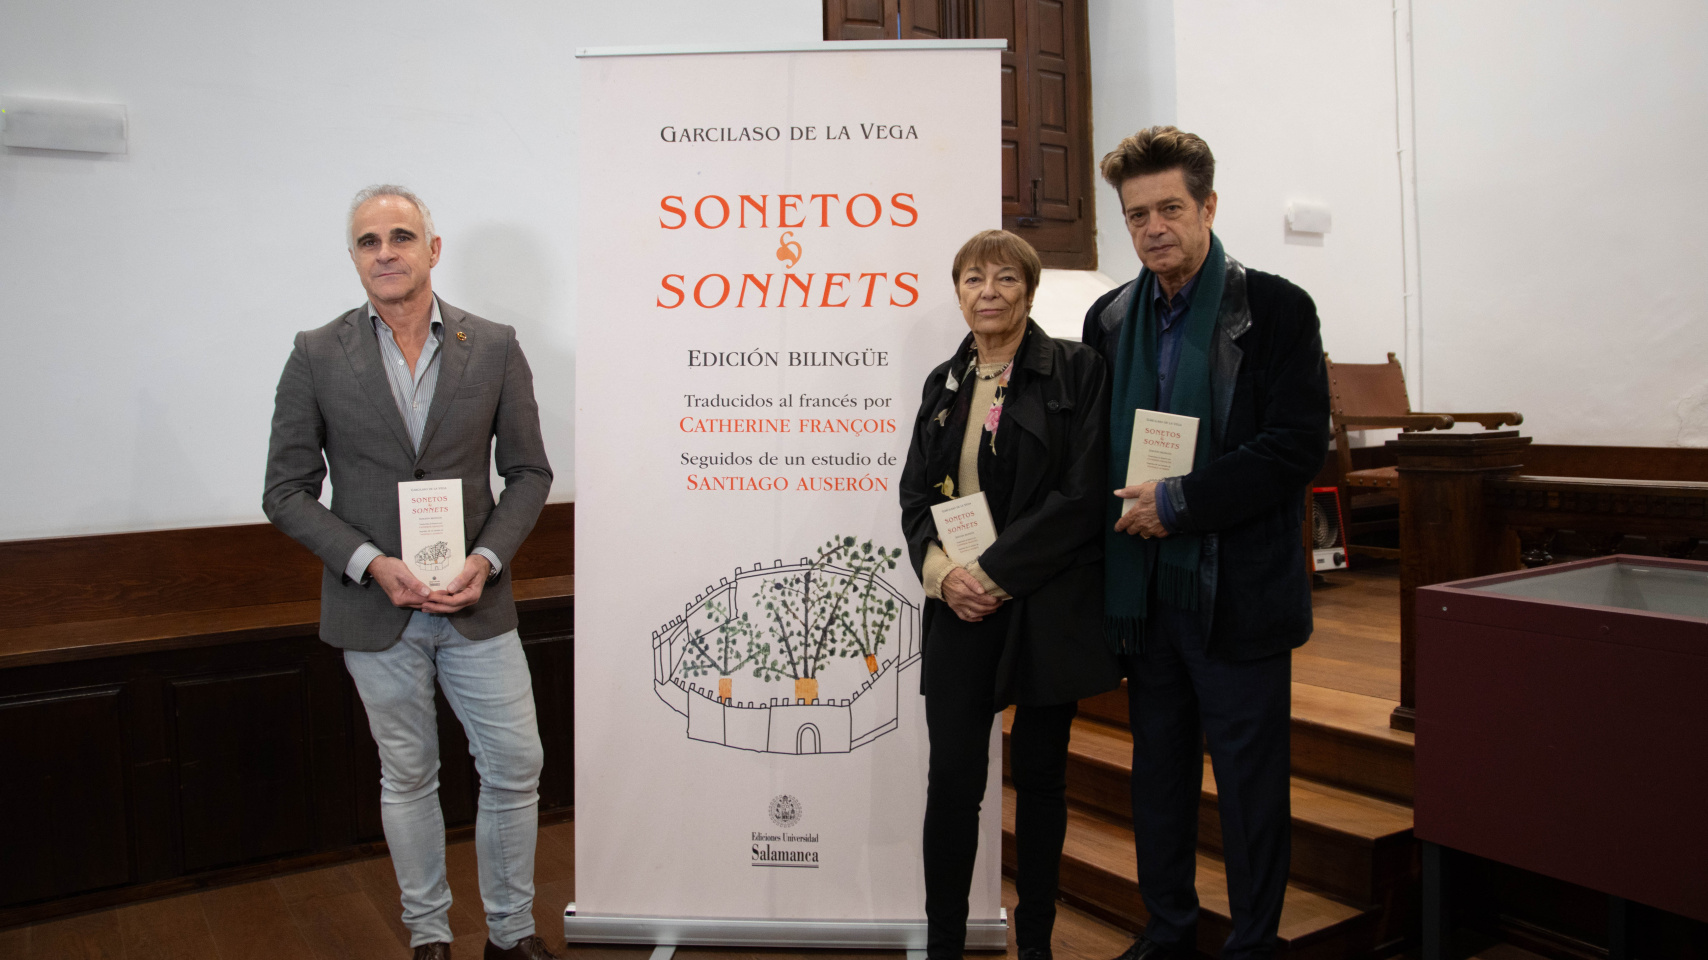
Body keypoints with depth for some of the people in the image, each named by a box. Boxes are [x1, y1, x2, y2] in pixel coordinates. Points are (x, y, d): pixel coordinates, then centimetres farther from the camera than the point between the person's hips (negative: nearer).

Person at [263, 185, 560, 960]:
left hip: (474, 601, 1)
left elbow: (529, 472, 2)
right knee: (408, 777, 13)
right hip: (374, 607, 0)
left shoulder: (494, 347, -1)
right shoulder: (317, 355, -3)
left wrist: (486, 560, -13)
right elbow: (286, 491, -2)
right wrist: (373, 565, -15)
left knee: (515, 768, 6)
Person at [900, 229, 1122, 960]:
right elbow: (916, 495, 10)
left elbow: (1082, 496, -12)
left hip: (1048, 609, -3)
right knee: (951, 780, 0)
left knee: (1039, 777, 10)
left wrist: (994, 571, -15)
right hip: (960, 608, 3)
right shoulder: (944, 383, 12)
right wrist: (941, 570, -9)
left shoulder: (1075, 371, -4)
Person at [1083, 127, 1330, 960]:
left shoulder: (1274, 309, -5)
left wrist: (1179, 501, -17)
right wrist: (1128, 511, -2)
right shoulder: (1110, 319, 9)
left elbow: (1297, 444, -13)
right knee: (1158, 770, 16)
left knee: (1250, 779, 6)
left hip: (1238, 589, -5)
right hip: (1145, 589, 5)